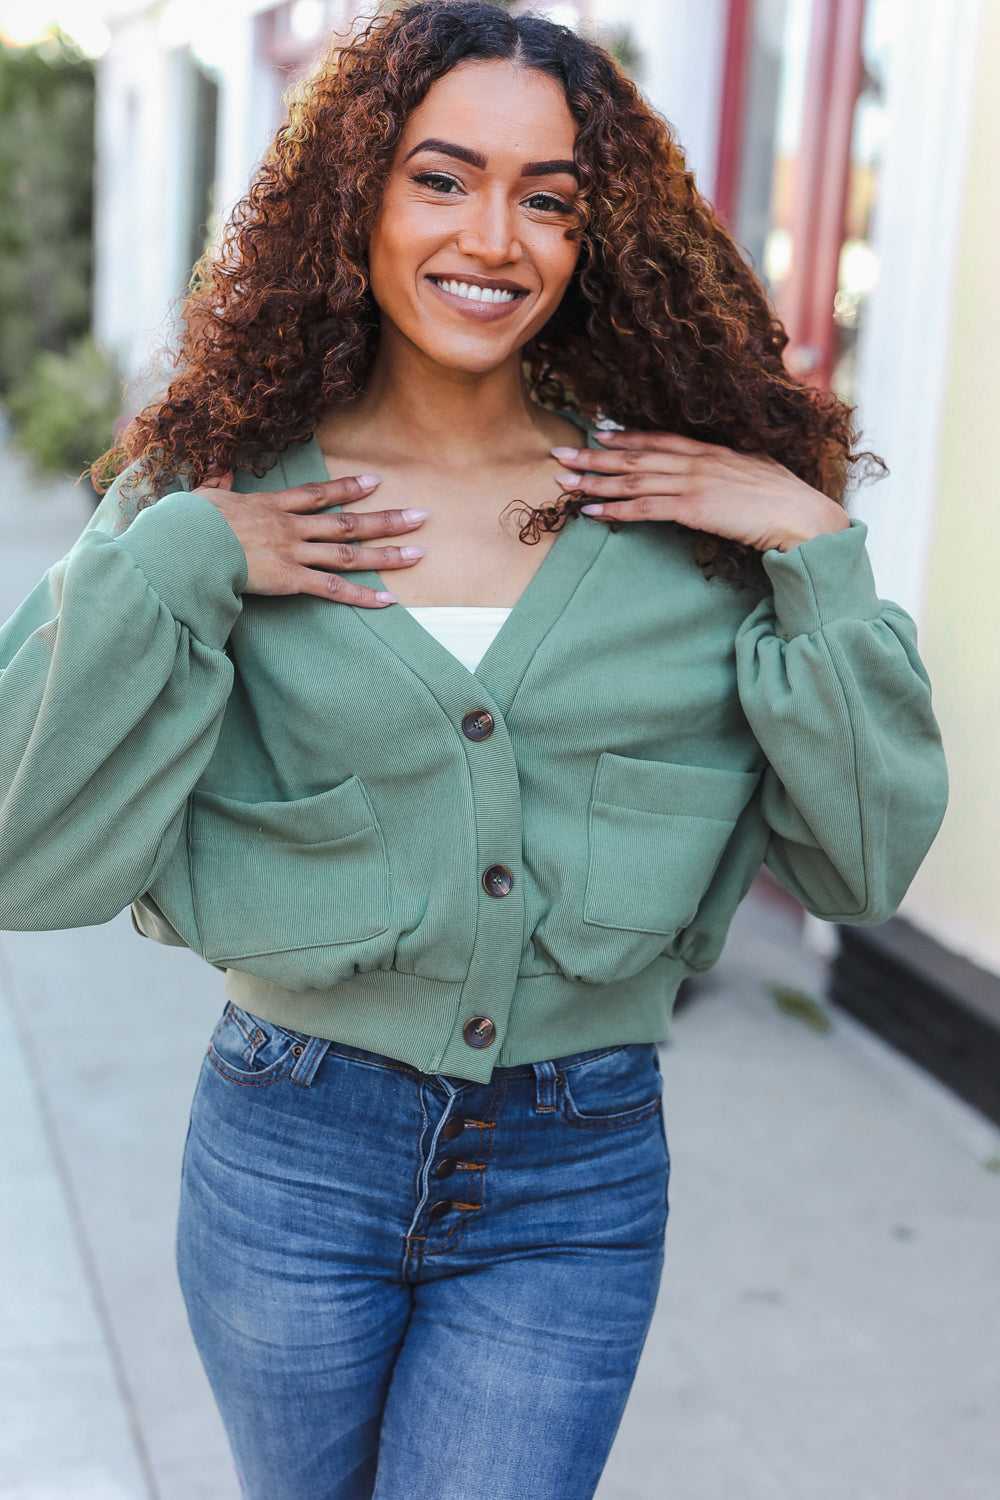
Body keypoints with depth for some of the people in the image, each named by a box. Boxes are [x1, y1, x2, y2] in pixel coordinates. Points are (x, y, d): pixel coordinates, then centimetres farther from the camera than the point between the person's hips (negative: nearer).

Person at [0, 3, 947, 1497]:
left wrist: (822, 556, -13)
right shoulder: (224, 484, -6)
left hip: (578, 1187, 0)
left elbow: (865, 864, -4)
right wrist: (169, 564, -19)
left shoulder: (696, 510, -5)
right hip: (290, 1152, 1)